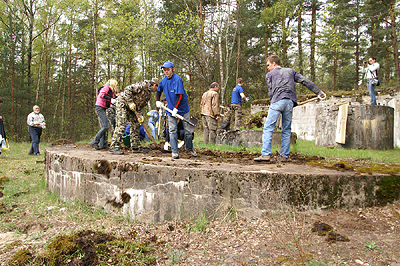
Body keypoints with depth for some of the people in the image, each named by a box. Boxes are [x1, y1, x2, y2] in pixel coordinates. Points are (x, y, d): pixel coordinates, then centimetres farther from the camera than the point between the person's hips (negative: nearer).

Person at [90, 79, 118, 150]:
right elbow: (101, 95, -23)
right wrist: (111, 99, -24)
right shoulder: (106, 88, -5)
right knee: (105, 127, -16)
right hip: (100, 108, -10)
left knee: (104, 127, 7)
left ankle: (103, 144, 7)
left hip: (102, 109, 10)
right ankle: (94, 142, -15)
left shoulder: (110, 90, 22)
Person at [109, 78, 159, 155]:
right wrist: (130, 102, -24)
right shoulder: (144, 85, -15)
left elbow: (140, 105, 13)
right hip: (122, 103, -10)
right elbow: (128, 89, -23)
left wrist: (140, 115, -2)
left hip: (131, 108, 10)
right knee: (121, 124, -16)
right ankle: (114, 147, -13)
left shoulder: (149, 94, 14)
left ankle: (136, 147, 12)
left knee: (135, 125, 7)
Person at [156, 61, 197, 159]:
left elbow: (180, 95, -22)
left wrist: (176, 108, -25)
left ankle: (190, 149, 21)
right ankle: (174, 152, 5)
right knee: (172, 131, 1)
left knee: (188, 129, 4)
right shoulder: (163, 80, 4)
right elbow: (159, 90, 25)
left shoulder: (177, 79, -16)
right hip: (171, 110, 5)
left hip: (183, 108, -4)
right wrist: (157, 101, 13)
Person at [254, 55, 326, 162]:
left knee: (268, 128, -6)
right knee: (286, 130, 8)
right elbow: (305, 81, 17)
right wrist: (319, 92, 15)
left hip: (277, 101, -3)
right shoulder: (290, 71, 26)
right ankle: (285, 156, 6)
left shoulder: (269, 75, 19)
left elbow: (271, 91, 12)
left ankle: (265, 154, -17)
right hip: (290, 102, 4)